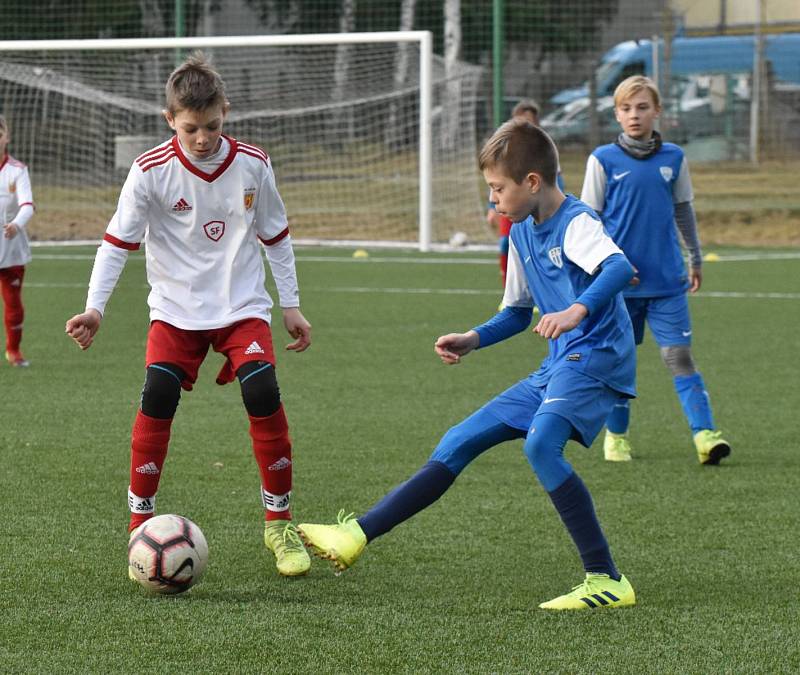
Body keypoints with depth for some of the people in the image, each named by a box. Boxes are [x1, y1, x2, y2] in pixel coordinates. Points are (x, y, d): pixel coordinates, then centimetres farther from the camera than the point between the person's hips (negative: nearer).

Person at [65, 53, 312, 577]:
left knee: (264, 396, -17)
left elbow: (276, 235, 8)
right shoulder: (151, 171, -12)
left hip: (243, 306, 1)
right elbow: (118, 241, -7)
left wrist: (291, 305, 10)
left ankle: (280, 523, 0)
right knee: (157, 401, -18)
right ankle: (141, 525, -4)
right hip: (176, 310, -1)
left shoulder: (252, 164, -5)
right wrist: (95, 307, -17)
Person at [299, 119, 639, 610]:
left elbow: (620, 267, -33)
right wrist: (471, 341, 12)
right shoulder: (522, 233, 15)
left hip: (596, 357, -10)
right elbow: (517, 312, 27)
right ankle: (358, 535, 14)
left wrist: (578, 309, -49)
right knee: (459, 444, 9)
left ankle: (607, 581, -29)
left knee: (540, 444, -32)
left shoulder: (577, 224, -13)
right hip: (557, 368, 10)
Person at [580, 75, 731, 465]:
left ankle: (705, 434, -11)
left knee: (679, 356, -6)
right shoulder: (603, 160, -2)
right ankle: (616, 436, 21)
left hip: (667, 281, 1)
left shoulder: (673, 158, 5)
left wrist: (696, 260, 22)